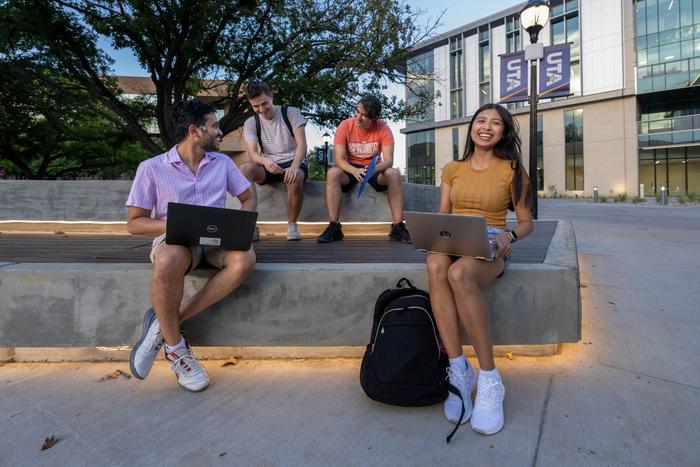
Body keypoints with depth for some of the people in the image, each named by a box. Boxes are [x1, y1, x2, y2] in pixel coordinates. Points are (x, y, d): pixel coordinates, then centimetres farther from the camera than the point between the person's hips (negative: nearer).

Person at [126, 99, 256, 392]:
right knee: (170, 261, -40)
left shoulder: (222, 162, 12)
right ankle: (175, 346, -15)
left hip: (215, 240, 3)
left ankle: (165, 324, -21)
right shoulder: (152, 168, 1)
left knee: (245, 259, -32)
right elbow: (134, 223, 0)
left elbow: (248, 197, 17)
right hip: (173, 239, -3)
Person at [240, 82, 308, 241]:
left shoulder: (291, 113, -2)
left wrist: (294, 166, -33)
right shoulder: (251, 123, 3)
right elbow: (253, 153, -10)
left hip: (293, 163, -2)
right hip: (269, 166, 2)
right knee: (245, 169, -30)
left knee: (295, 178, -39)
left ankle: (292, 225, -16)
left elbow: (301, 143, -13)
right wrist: (265, 161, -36)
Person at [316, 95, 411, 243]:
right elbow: (339, 159, -19)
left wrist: (375, 169, -43)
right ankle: (334, 227, -32)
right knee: (332, 173, -33)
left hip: (374, 168, 1)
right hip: (350, 169, 0)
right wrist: (355, 171, -41)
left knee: (394, 174, -30)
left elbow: (388, 160, -19)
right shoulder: (345, 126, -14)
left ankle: (398, 227, -26)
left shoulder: (383, 129, -12)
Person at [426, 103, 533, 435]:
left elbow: (526, 222, 10)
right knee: (435, 265, -37)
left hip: (491, 247, -2)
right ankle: (459, 370, -28)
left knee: (459, 274, -39)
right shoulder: (452, 169, 17)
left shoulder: (512, 170, 8)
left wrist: (509, 236, -13)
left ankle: (489, 380, -25)